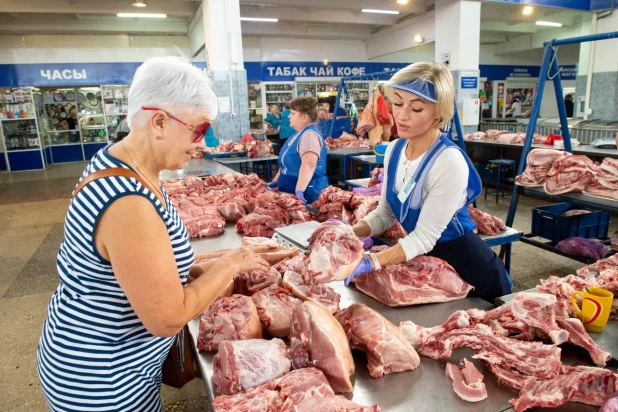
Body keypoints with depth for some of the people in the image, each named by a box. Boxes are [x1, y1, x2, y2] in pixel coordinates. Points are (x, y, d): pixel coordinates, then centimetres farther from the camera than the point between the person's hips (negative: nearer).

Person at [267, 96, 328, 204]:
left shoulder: (309, 134, -18)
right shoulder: (300, 133, 13)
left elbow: (309, 164, -32)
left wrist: (299, 191, -37)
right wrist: (275, 181, 22)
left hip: (306, 194, -10)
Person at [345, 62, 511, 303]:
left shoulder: (450, 162, -29)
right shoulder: (394, 150, -7)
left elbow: (424, 237, -28)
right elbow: (386, 212, 0)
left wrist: (369, 263, -38)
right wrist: (351, 232, -17)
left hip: (467, 268, -7)